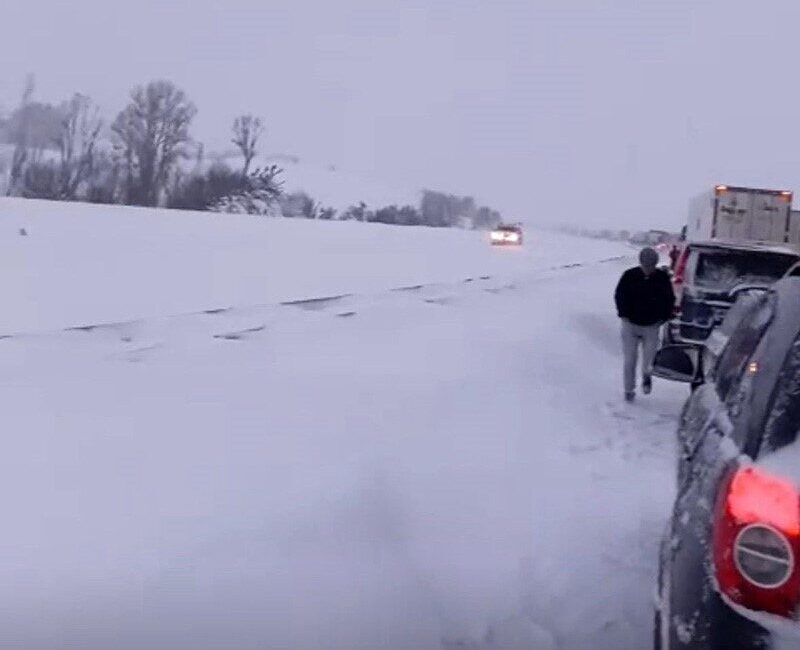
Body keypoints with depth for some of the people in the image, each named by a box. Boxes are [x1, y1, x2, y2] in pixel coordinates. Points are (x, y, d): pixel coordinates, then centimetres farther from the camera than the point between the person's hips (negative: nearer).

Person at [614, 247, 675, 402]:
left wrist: (663, 318, -1)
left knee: (649, 359, -5)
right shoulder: (629, 276, -7)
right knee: (629, 360, 3)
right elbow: (619, 295, 3)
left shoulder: (663, 278, -4)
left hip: (652, 326, 0)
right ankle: (629, 390, 19)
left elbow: (669, 300, 7)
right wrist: (624, 314, -6)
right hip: (630, 325, 0)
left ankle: (646, 375, 28)